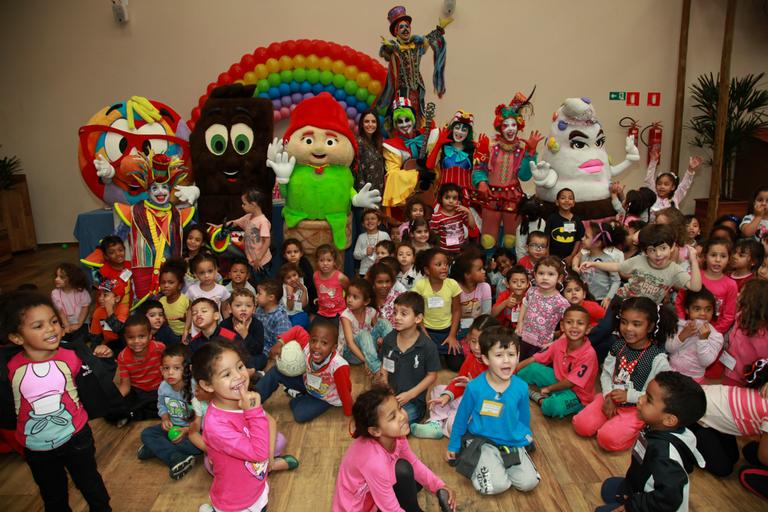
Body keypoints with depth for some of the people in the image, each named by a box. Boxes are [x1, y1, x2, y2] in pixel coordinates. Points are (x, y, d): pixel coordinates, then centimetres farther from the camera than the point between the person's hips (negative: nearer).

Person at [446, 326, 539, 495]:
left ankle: (499, 466, 13)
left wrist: (526, 437, 23)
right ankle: (475, 464, 8)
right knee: (497, 485, -22)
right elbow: (462, 417, -2)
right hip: (483, 441, -3)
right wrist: (453, 446, 8)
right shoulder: (475, 387, -17)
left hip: (513, 443, 4)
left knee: (529, 483, -13)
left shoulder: (521, 387, -9)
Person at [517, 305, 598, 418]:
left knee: (554, 406, -36)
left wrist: (549, 388, -10)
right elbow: (533, 359, -2)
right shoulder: (560, 343, -8)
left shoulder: (588, 354, -25)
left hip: (577, 395, -6)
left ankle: (540, 399, -8)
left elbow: (571, 382, -21)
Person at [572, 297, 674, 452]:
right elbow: (606, 373, 5)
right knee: (581, 425, -8)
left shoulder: (658, 359, -18)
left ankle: (637, 431, 6)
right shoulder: (618, 346, -2)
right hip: (611, 398, 5)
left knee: (608, 439, -21)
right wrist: (608, 397, -11)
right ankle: (612, 421, 14)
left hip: (637, 407, -5)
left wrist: (628, 395, -21)